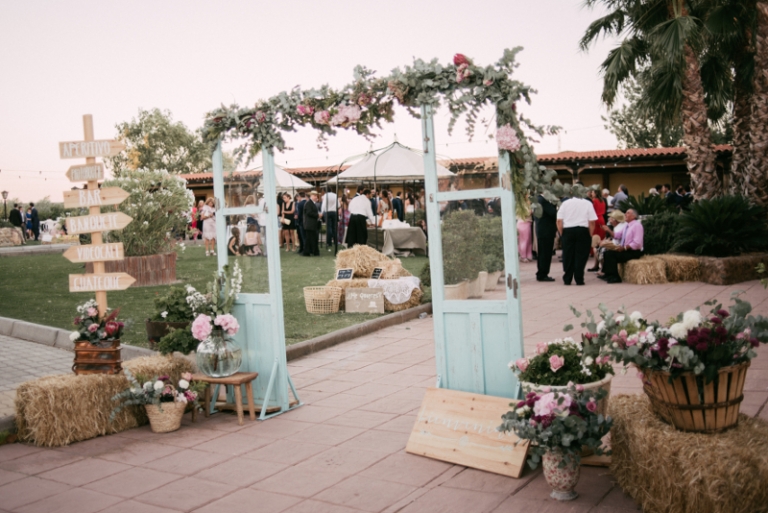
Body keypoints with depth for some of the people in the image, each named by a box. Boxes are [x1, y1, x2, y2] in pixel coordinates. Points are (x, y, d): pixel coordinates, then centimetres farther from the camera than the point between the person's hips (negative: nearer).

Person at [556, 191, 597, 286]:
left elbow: (559, 221, 0)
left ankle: (567, 279, 10)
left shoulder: (565, 203, 5)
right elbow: (592, 222, -3)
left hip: (567, 231, 1)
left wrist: (561, 234, 7)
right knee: (581, 256, 3)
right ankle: (579, 280, 3)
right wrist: (590, 235, 4)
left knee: (568, 256, 7)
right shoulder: (588, 203, 3)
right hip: (583, 231, -1)